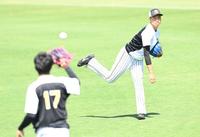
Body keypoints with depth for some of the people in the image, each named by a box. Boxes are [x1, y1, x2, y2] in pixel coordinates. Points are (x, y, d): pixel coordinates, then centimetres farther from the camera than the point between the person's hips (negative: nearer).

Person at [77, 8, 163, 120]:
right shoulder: (148, 32, -30)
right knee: (109, 78, 0)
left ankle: (141, 111, -5)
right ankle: (90, 61, 17)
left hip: (138, 59, 8)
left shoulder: (156, 32, 0)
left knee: (139, 83, -4)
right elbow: (146, 52, -37)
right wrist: (151, 73, -43)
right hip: (128, 55, -8)